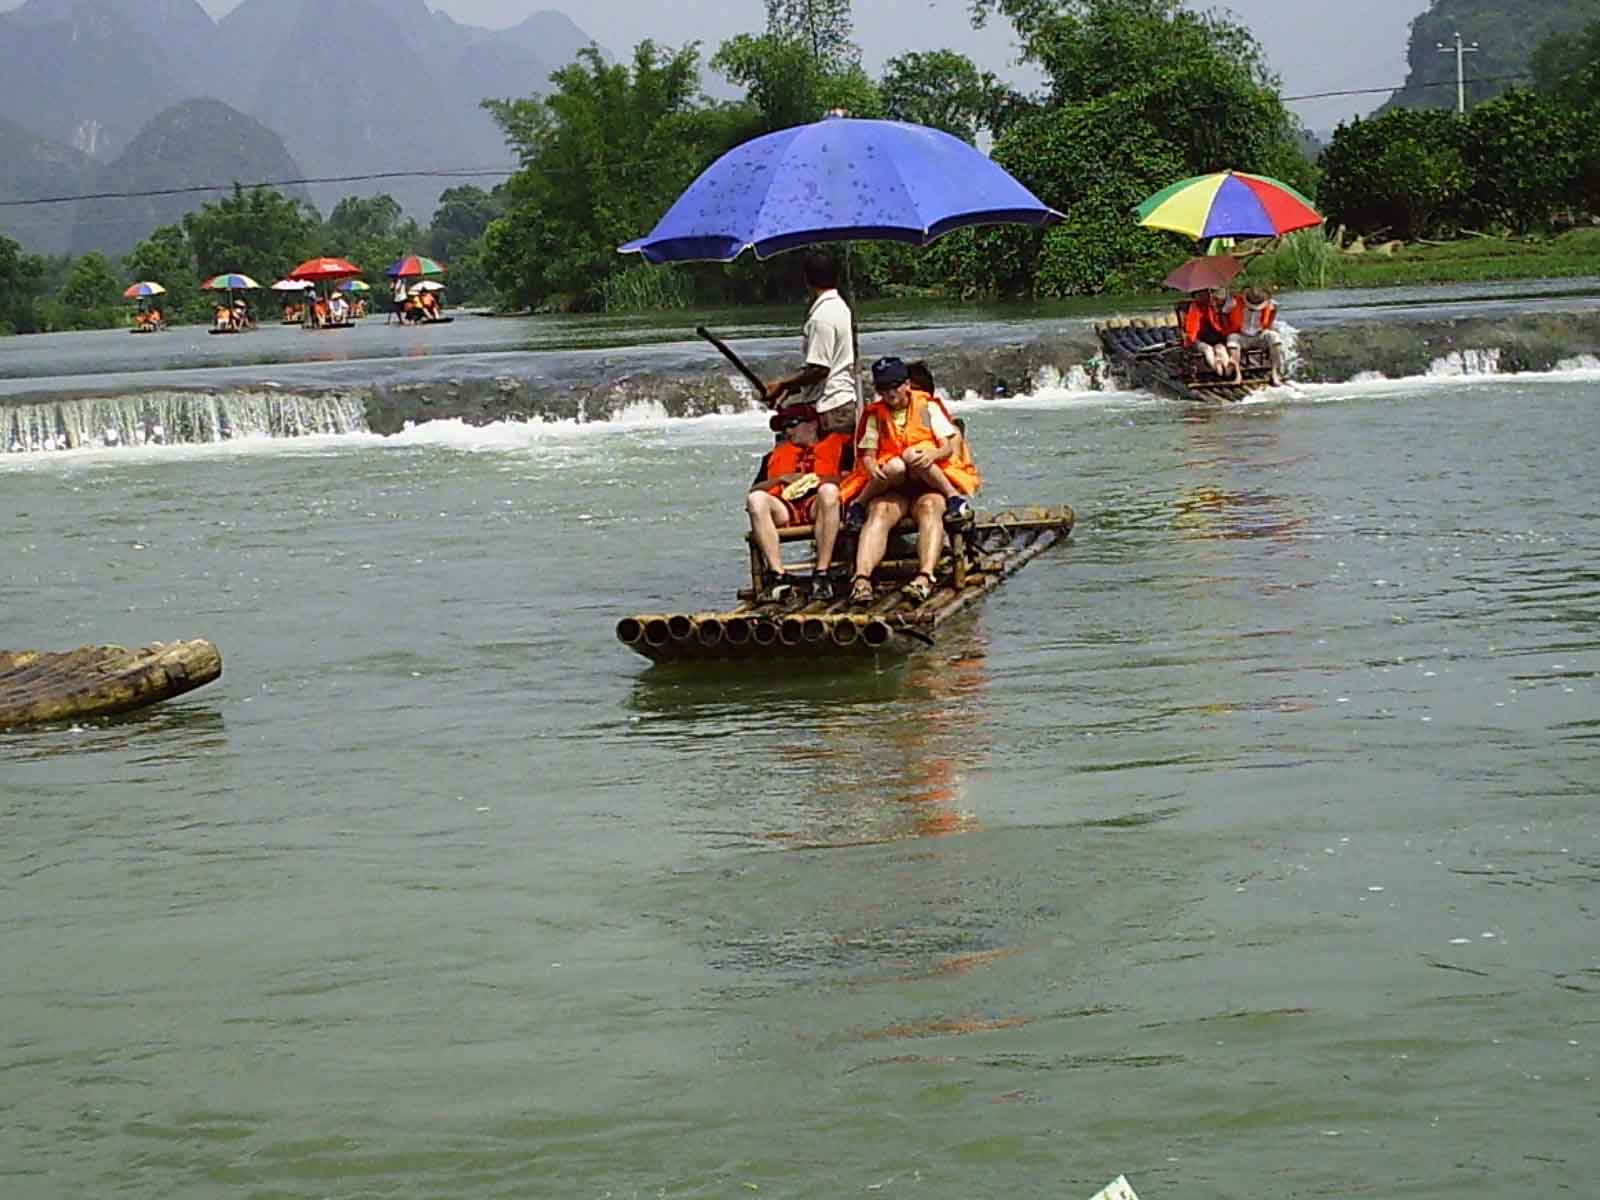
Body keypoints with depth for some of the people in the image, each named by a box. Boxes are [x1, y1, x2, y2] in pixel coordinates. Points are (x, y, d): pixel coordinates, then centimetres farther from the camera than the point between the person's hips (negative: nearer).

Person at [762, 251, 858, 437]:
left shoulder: (821, 316, -17)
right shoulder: (839, 306, 14)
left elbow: (819, 369, -20)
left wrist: (782, 385, -8)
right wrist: (789, 389, 15)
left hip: (830, 410, -10)